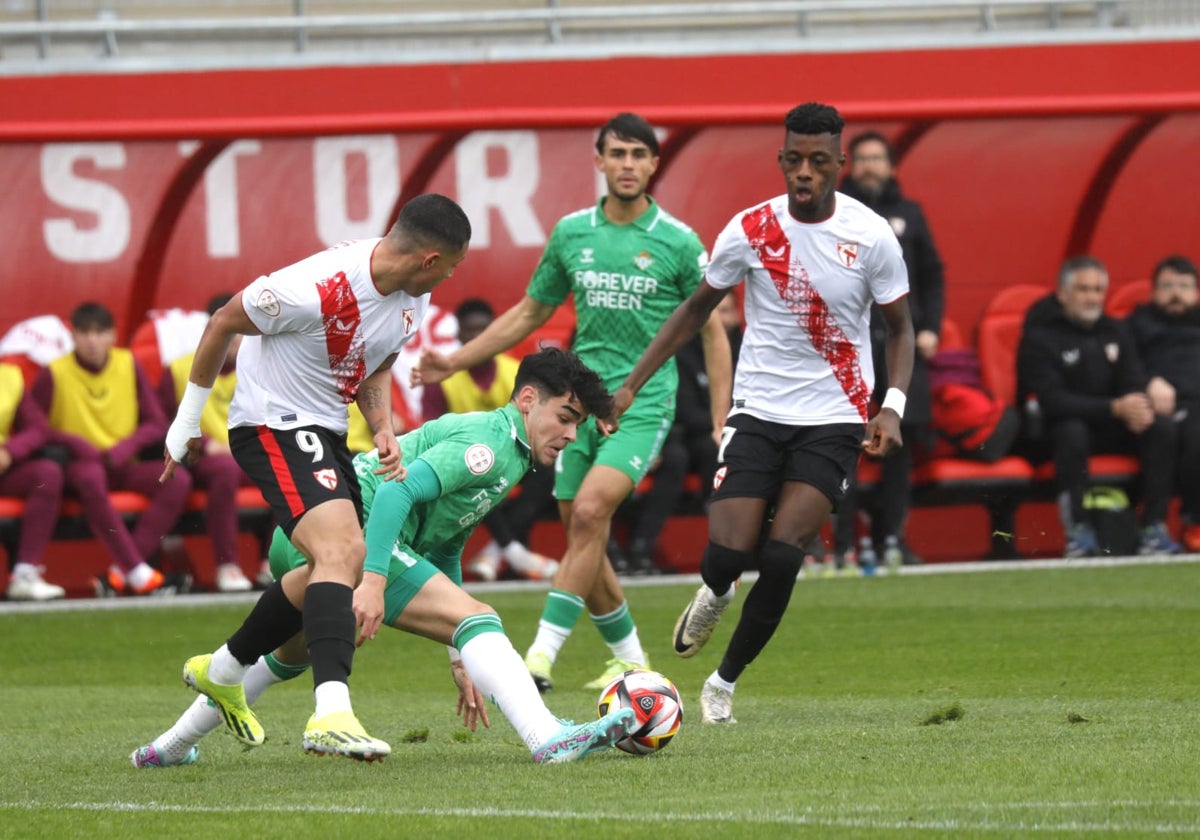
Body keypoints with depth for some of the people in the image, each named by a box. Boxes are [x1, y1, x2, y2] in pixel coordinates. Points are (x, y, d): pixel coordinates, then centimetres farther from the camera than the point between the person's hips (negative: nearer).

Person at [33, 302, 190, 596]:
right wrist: (76, 444, -17)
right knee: (91, 477, -41)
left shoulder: (129, 366, 5)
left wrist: (123, 449, -12)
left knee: (178, 480, -24)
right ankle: (137, 571, -40)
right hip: (79, 462, -4)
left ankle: (120, 572, -30)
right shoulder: (54, 374, -5)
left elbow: (157, 424, 6)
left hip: (125, 465, 4)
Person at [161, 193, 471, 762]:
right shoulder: (317, 289, -28)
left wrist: (384, 433, -4)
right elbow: (224, 323, -13)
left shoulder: (413, 298, -2)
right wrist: (187, 420, -3)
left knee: (339, 564, 17)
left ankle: (221, 671, 37)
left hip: (325, 432, 10)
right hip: (272, 426, -10)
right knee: (342, 550, -27)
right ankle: (331, 713, -39)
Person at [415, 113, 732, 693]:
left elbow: (712, 331, 3)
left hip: (643, 403, -5)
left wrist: (720, 424, -3)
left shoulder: (679, 243, -3)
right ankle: (630, 658, 24)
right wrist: (455, 362, 14)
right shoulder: (571, 233, 7)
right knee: (581, 536, 5)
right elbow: (529, 313, 19)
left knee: (590, 512, -22)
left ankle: (541, 657, -24)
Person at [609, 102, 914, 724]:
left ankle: (724, 680, 7)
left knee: (781, 558, -16)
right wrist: (632, 383, 5)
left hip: (834, 421, -1)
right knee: (727, 556, -12)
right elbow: (698, 307, 10)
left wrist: (893, 407, -12)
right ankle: (715, 594, 28)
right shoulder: (750, 230, -5)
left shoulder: (871, 237, -8)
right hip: (758, 412, 1)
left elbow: (900, 327, 5)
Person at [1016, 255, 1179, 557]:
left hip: (1106, 429, 6)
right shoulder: (1040, 337, -11)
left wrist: (1137, 408, -24)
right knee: (1072, 432, -40)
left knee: (1161, 427, -19)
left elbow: (1134, 383, 5)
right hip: (1050, 433, -6)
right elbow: (1052, 401, -22)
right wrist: (1115, 408, -31)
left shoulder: (1115, 333, 10)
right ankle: (1077, 530, -34)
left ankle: (1153, 528, -24)